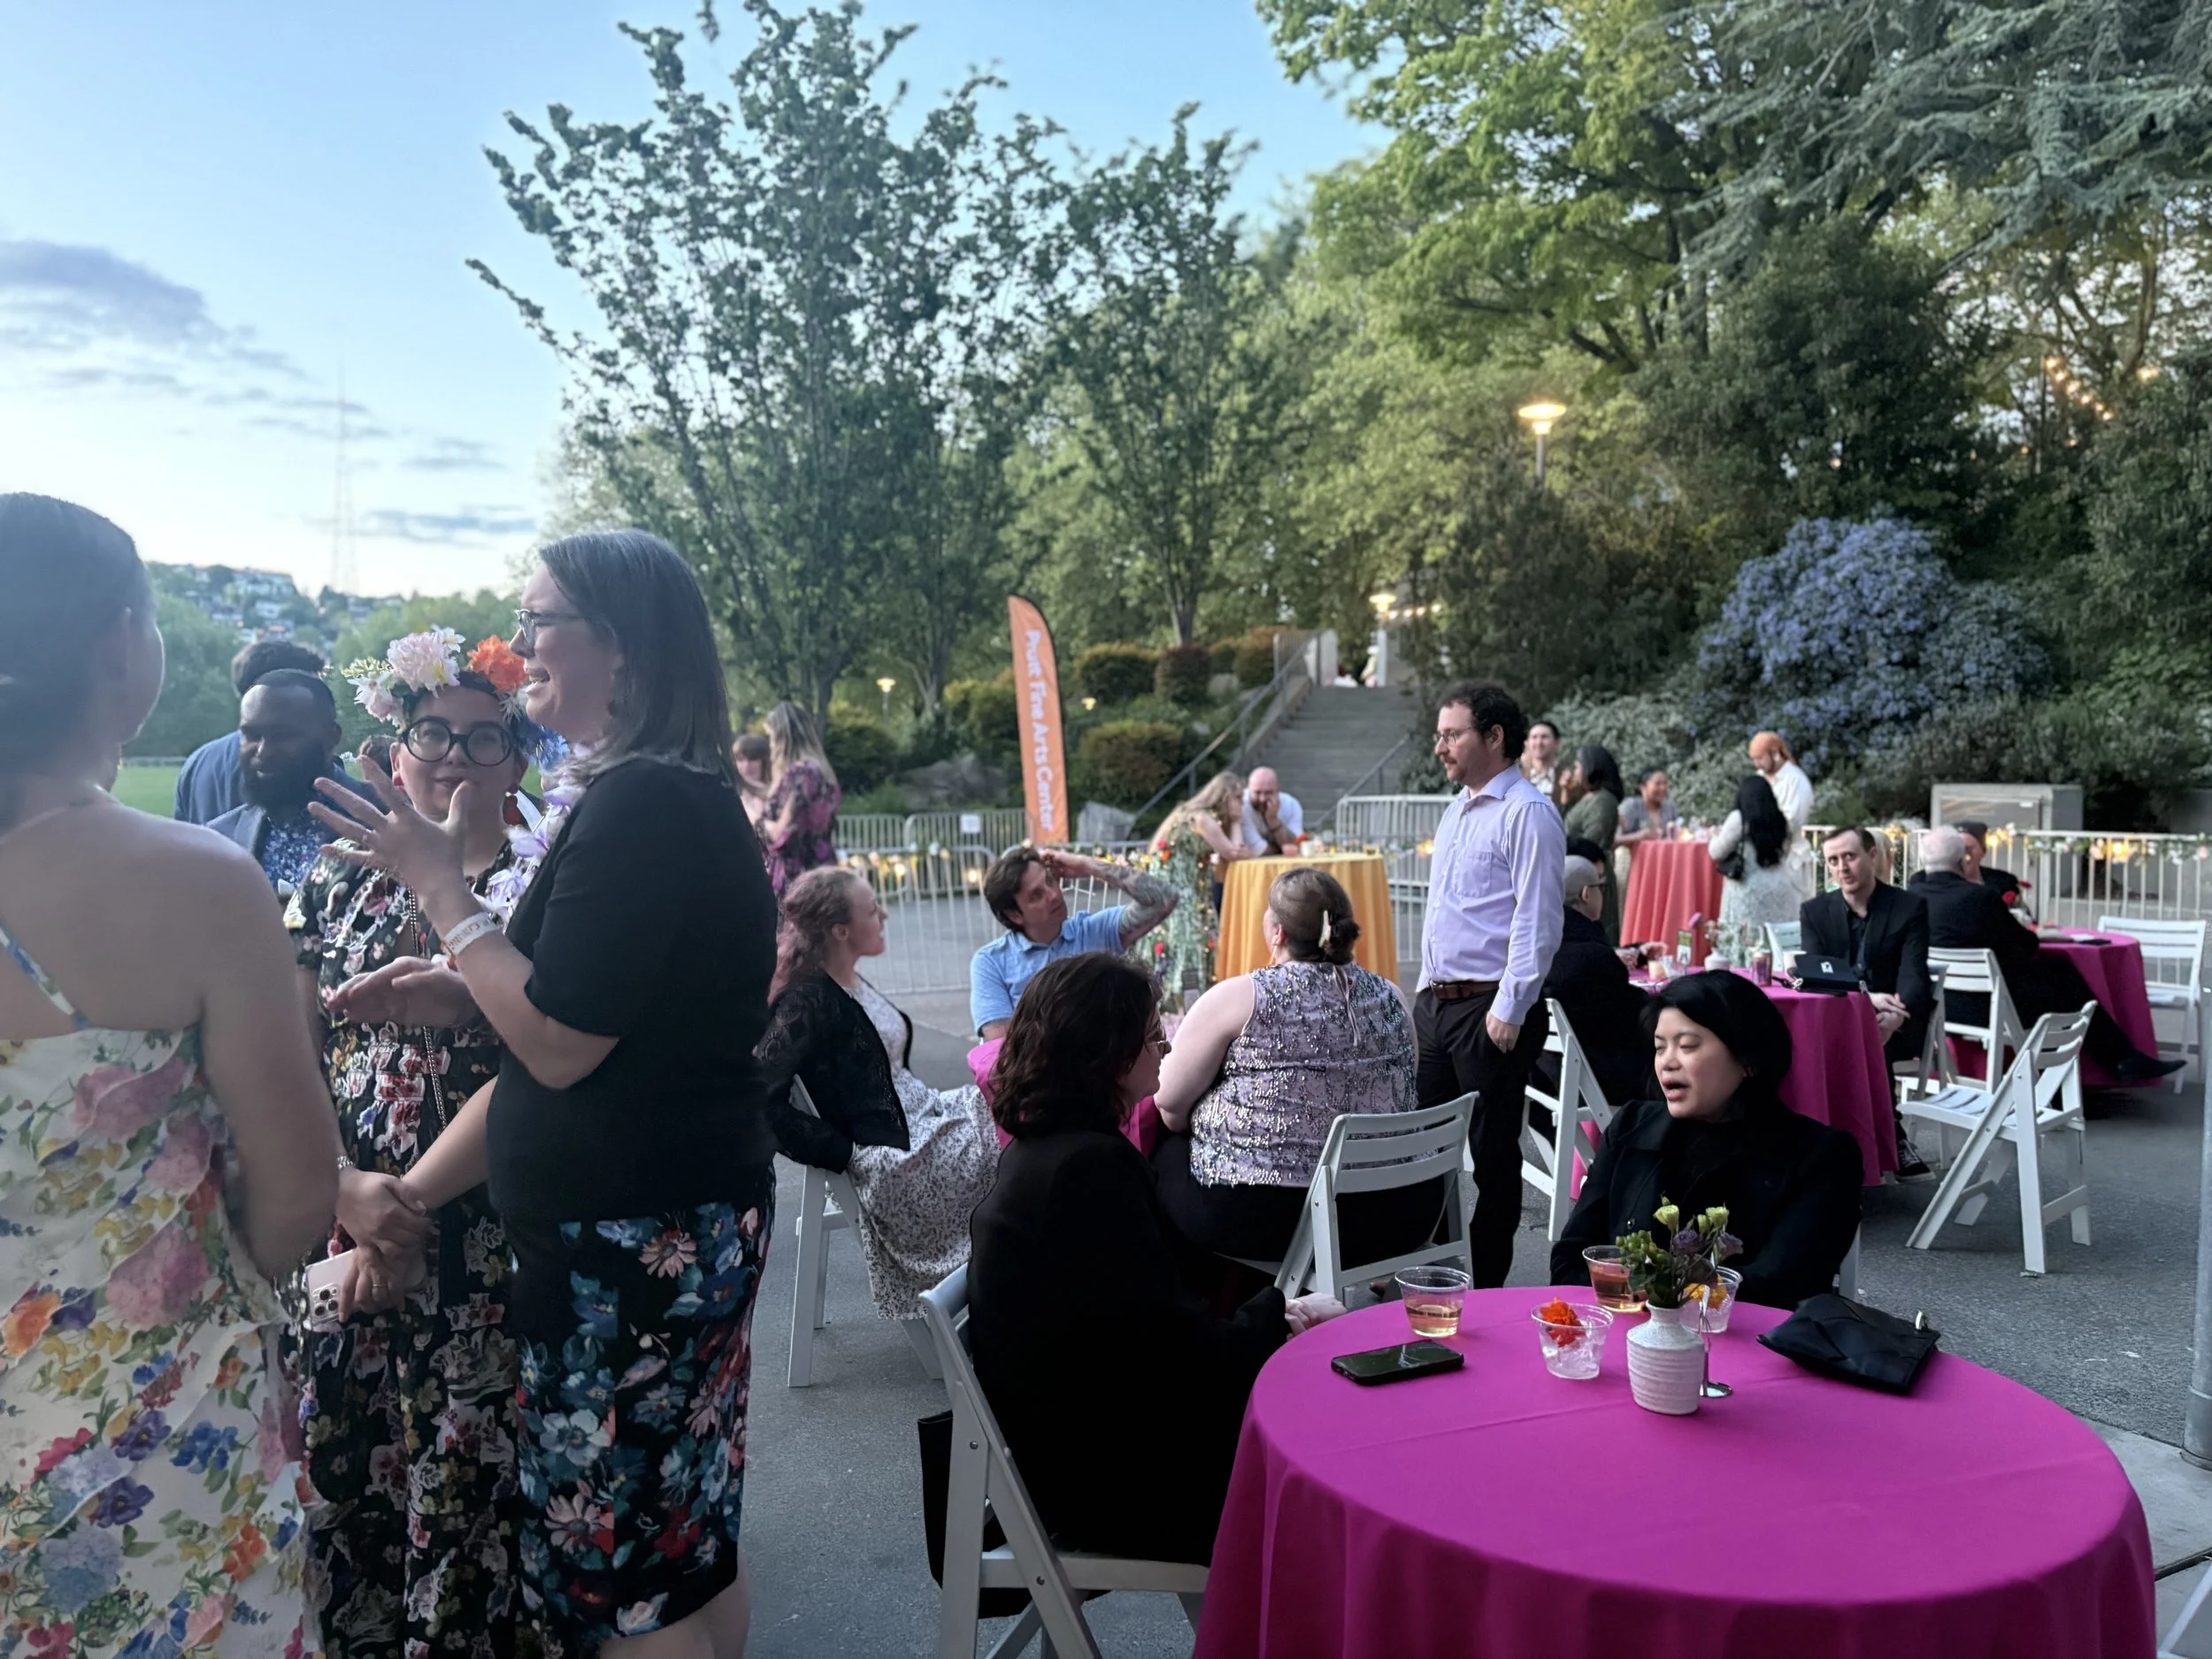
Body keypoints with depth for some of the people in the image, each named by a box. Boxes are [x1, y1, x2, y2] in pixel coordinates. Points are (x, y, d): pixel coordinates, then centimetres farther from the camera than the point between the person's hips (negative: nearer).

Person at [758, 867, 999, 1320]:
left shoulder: (855, 987, 11)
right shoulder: (808, 1002, -16)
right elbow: (766, 1102, -24)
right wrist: (846, 1153, -19)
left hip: (920, 1115, 9)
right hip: (890, 1155, -9)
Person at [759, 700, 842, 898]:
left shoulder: (800, 773, -14)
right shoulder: (818, 770, 15)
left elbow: (783, 834, -17)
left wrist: (762, 820, 1)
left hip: (796, 878, -9)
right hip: (818, 872, 9)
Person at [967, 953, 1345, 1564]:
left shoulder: (1042, 1149, 7)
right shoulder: (1092, 1163, -24)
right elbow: (1175, 1351, -20)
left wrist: (1269, 1318, 3)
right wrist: (1279, 1315, -5)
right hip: (1099, 1481, -9)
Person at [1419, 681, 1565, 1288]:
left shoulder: (1527, 813, -12)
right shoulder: (1457, 810, 16)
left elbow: (1538, 922, -18)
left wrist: (1509, 1011, -20)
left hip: (1491, 1010, -9)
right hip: (1437, 1003, 9)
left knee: (1491, 1153, 3)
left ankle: (1485, 1289, 15)